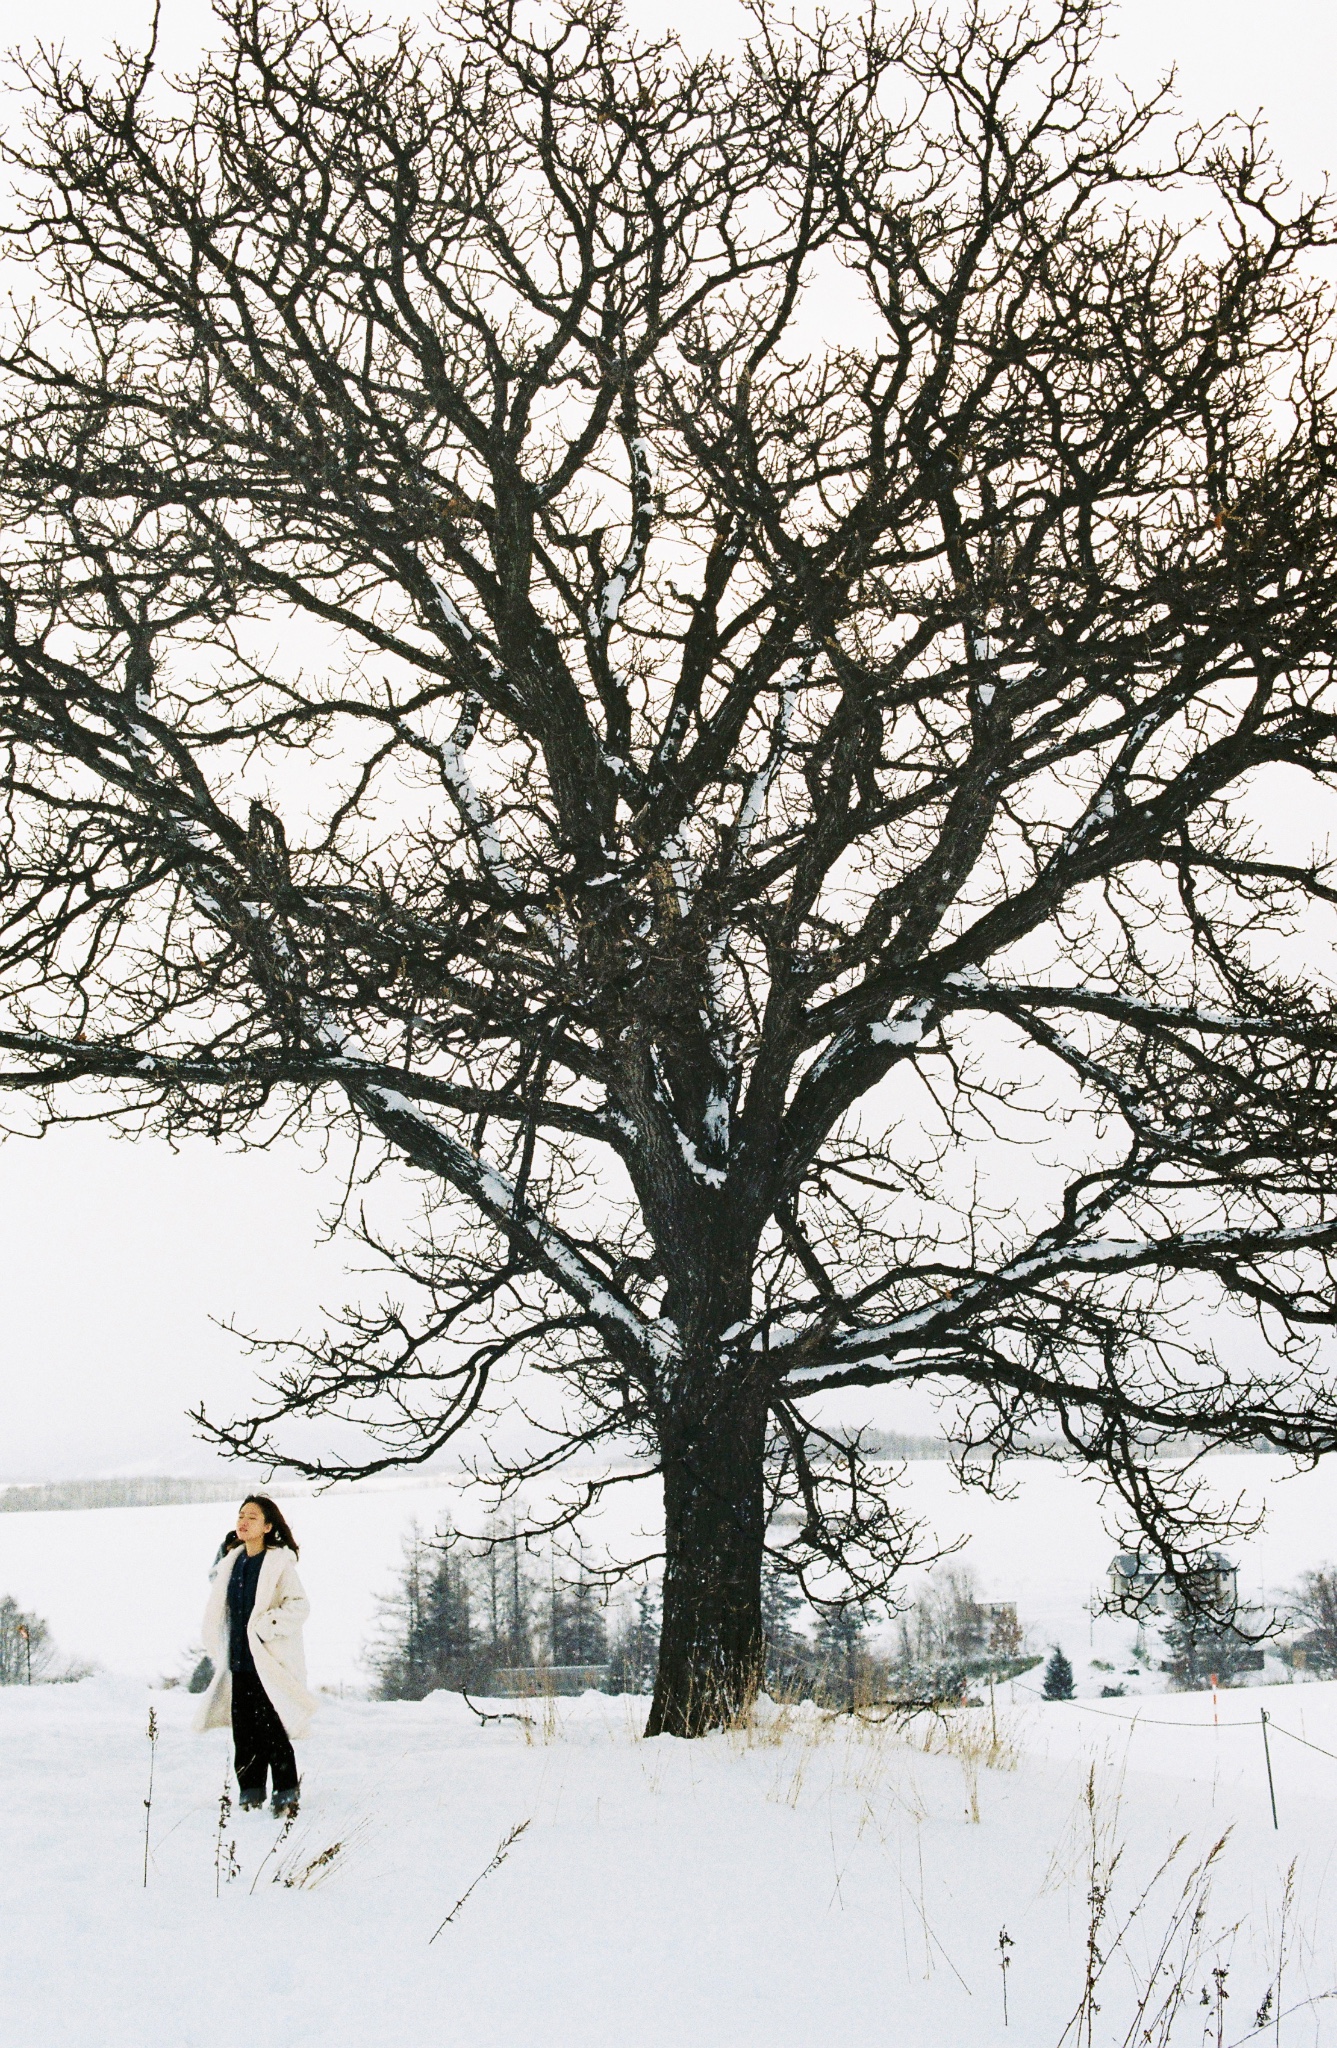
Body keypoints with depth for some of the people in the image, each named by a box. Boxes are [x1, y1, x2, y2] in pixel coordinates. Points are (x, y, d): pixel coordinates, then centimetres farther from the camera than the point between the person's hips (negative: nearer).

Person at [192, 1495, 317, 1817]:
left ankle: (286, 1796, 1)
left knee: (272, 1730, -8)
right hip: (240, 1659, 6)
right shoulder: (232, 1561, 12)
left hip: (271, 1662, -6)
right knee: (244, 1731, 7)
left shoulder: (280, 1562, -8)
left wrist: (267, 1624, -21)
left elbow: (299, 1606, -14)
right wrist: (221, 1653, 18)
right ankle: (250, 1797, 17)